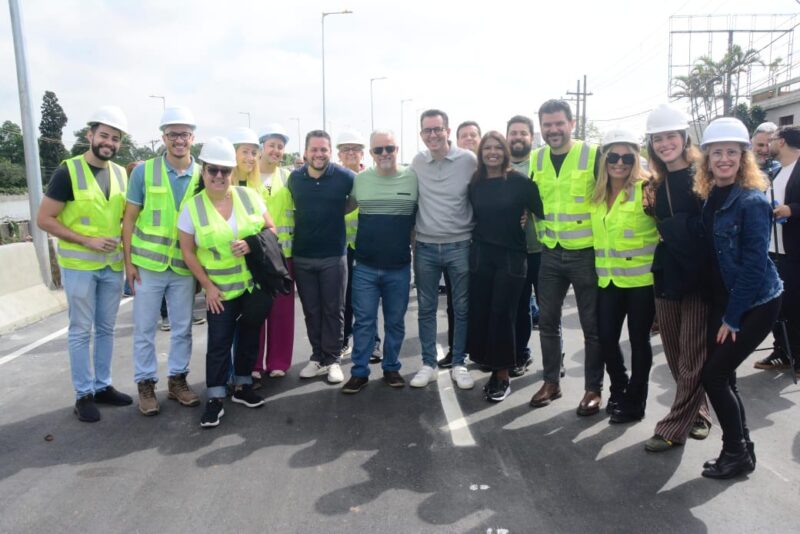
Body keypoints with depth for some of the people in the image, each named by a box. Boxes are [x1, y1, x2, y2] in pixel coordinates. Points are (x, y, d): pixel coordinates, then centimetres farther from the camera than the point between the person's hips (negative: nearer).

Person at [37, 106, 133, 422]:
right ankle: (83, 395, 14)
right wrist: (86, 240, -18)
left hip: (113, 264, 5)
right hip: (78, 265, -5)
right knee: (81, 331, 3)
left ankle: (103, 386, 25)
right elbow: (44, 219, -10)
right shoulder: (68, 172, -10)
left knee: (106, 329, 13)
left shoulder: (122, 174, 6)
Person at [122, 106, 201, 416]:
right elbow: (129, 220, -1)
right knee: (144, 329, 8)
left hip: (185, 267, 2)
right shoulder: (143, 172, -4)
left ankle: (177, 379, 28)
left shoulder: (203, 176, 0)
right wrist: (129, 261, -5)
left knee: (182, 328, 12)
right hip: (148, 264, -1)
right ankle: (146, 384, 23)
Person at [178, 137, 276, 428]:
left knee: (249, 336, 12)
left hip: (255, 283, 2)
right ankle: (215, 399, 12)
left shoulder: (249, 196, -3)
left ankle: (242, 387, 29)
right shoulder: (192, 207, -6)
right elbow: (188, 252, -2)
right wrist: (207, 285, -7)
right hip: (221, 289, -2)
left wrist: (251, 245, -17)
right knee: (219, 343, 0)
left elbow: (271, 229, 3)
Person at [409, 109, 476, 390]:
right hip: (425, 247, 2)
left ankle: (458, 364, 22)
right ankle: (428, 363, 22)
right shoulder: (417, 162, 3)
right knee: (426, 308, 9)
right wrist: (412, 238, 11)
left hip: (460, 246, -2)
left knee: (461, 308, 7)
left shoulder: (468, 160, -5)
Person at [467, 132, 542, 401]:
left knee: (502, 315, -2)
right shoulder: (475, 184, 7)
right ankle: (494, 369, 20)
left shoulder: (520, 181, -6)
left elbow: (540, 211, -4)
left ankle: (503, 376, 12)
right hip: (480, 255, 4)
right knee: (480, 313, 4)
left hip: (511, 256, -4)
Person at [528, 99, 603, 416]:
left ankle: (593, 389, 19)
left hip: (585, 253, -4)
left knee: (592, 324, 5)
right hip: (550, 253, 5)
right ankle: (551, 382, 26)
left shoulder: (593, 155, -9)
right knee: (548, 321, 11)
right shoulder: (536, 159, 6)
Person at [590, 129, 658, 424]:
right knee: (606, 338, 9)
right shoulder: (598, 194, 9)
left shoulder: (646, 189, -10)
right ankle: (619, 391, 34)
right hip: (608, 279, 5)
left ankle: (634, 402, 22)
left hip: (642, 278, -5)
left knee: (639, 339, 7)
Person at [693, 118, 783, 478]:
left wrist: (732, 316, -16)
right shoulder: (710, 198, 5)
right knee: (721, 374, 9)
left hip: (756, 304, -7)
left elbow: (754, 264, -19)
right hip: (723, 300, 7)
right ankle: (741, 449, 26)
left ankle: (736, 453, 14)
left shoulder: (752, 201, -17)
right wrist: (721, 310, 5)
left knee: (713, 374, -5)